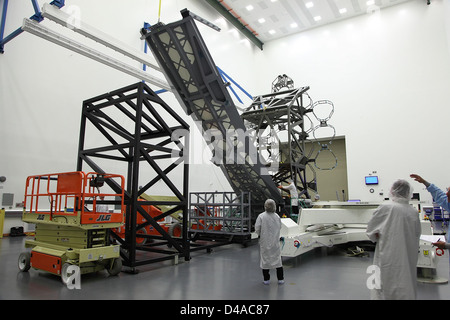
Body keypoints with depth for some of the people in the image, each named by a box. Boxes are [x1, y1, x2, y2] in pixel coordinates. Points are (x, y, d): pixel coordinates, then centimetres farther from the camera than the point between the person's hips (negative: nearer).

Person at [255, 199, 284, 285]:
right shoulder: (277, 216, -8)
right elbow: (279, 227, 2)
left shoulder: (261, 216, -16)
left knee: (265, 259, 10)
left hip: (265, 241, -2)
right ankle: (280, 279, 20)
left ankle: (266, 279, 17)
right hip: (275, 241, 2)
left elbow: (257, 229, -13)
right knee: (277, 259, 13)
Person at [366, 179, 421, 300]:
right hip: (408, 258, 4)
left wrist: (381, 237, 11)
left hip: (389, 257, -4)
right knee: (406, 288, 16)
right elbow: (417, 234, 9)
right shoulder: (414, 212, -4)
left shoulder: (385, 208, -15)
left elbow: (371, 230, -7)